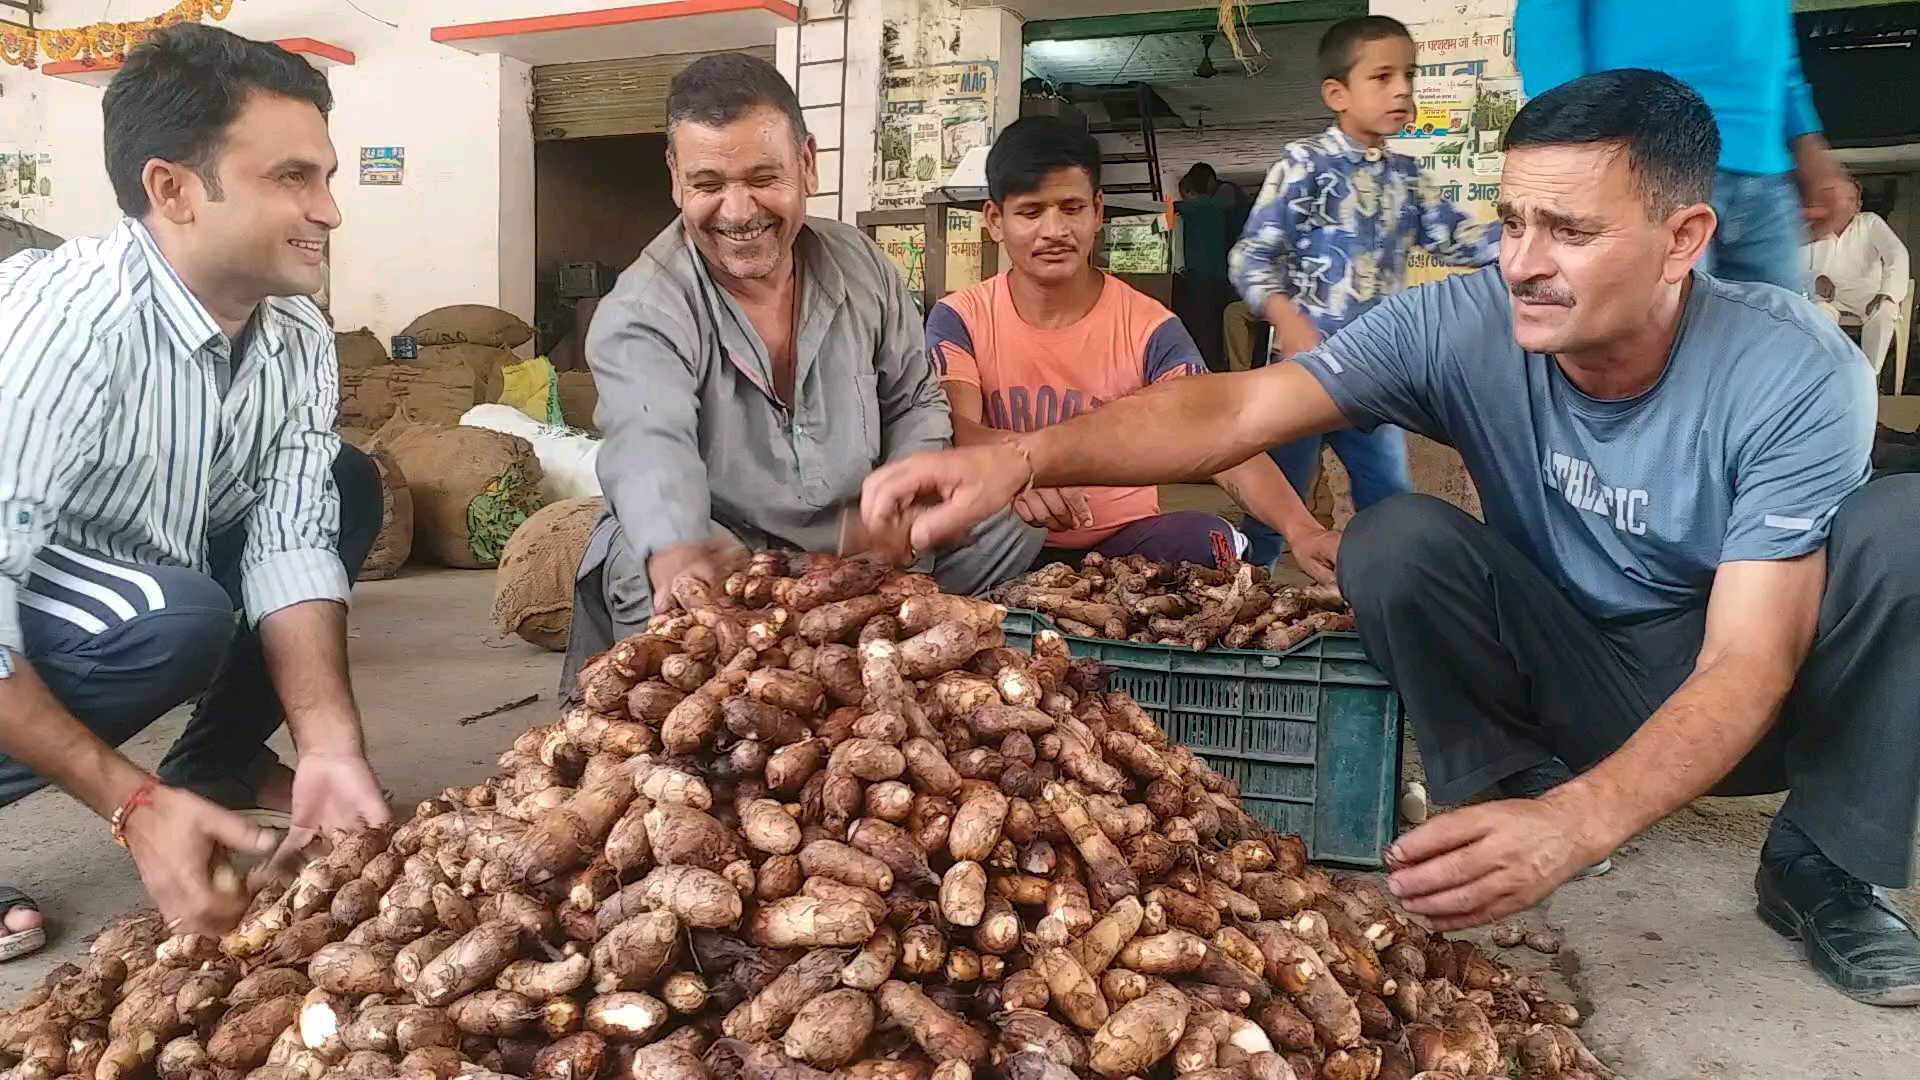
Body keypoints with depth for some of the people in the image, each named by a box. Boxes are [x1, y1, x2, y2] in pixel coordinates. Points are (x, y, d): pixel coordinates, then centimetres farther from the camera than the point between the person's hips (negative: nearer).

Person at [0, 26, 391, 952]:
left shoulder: (300, 343, -11)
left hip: (140, 579, 8)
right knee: (174, 619, -34)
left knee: (345, 484, -1)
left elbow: (290, 544, -16)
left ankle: (220, 757, 7)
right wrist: (134, 802, -36)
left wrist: (332, 746, -28)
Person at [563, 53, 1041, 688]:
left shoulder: (861, 266, 0)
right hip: (711, 553, -5)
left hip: (854, 538, 5)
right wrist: (675, 555, -60)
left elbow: (915, 401, 12)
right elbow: (650, 446, -37)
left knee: (1012, 533, -6)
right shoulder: (639, 316, -17)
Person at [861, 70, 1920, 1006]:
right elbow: (1234, 410, -31)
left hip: (1748, 700, 0)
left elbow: (1746, 665, -32)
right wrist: (1023, 455, -48)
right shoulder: (1462, 326, -21)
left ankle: (1824, 871, -6)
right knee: (1392, 541, -26)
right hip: (1571, 677, 0)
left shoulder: (1793, 373, -26)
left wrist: (1576, 823, -50)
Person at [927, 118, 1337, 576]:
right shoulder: (959, 320, -3)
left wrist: (1300, 527, -37)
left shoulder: (1150, 329, -6)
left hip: (1123, 538, 1)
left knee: (1205, 538, -29)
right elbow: (956, 431, -19)